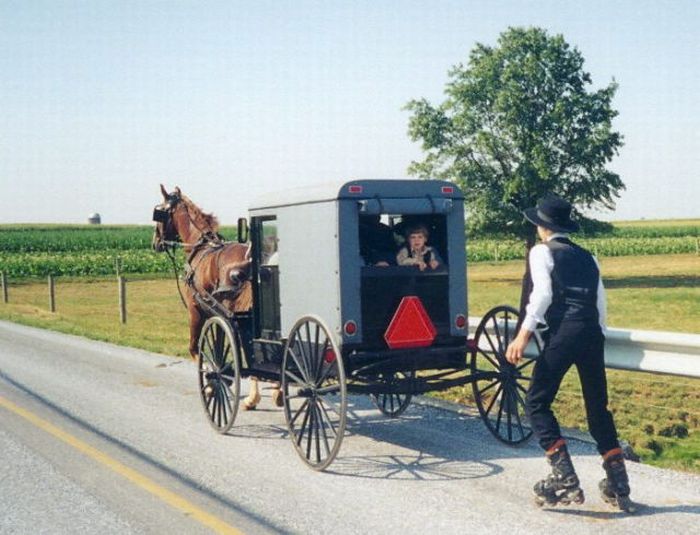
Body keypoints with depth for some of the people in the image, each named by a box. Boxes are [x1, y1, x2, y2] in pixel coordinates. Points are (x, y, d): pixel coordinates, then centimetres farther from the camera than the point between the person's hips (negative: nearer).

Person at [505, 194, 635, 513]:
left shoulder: (542, 252, 6)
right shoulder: (587, 258, 22)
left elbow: (542, 293, -9)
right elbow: (600, 303, 18)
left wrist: (523, 335, -13)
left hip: (562, 333, -6)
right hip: (592, 333, 6)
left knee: (537, 403, 4)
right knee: (598, 408, 15)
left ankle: (565, 479, -6)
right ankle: (619, 486, 14)